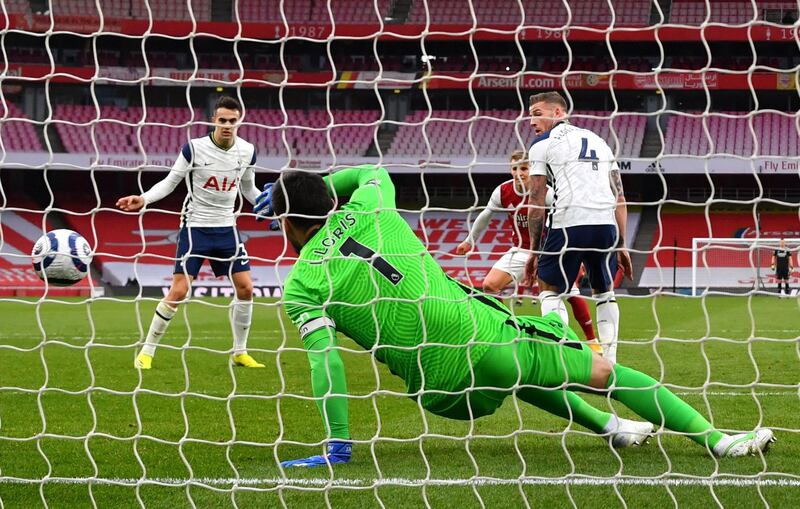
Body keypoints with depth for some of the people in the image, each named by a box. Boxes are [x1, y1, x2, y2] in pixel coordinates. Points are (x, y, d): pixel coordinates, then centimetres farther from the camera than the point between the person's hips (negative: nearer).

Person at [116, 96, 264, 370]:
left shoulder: (247, 151, -1)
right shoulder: (194, 148, -14)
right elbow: (170, 182, -7)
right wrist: (143, 199, -22)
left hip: (227, 228, 4)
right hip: (195, 226, -4)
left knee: (245, 288, 0)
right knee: (178, 290, -11)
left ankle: (240, 353, 16)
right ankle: (147, 351, 1)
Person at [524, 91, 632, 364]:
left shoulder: (542, 144, 10)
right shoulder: (599, 141, 25)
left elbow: (537, 202, 4)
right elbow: (619, 197, 20)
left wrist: (534, 250, 8)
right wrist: (621, 244, 21)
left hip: (568, 224, -4)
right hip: (607, 225, 4)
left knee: (550, 291, 11)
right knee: (605, 293, 22)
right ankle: (610, 361, 16)